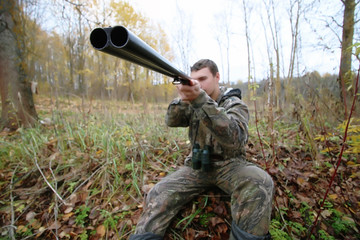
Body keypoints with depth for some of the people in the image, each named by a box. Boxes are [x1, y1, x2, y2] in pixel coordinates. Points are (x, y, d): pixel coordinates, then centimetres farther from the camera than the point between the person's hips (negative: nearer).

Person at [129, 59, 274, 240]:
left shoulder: (235, 104, -8)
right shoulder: (194, 102, 6)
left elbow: (234, 138, -29)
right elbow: (171, 121, -7)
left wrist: (201, 100, -40)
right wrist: (183, 99, -28)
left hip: (228, 165, -2)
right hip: (197, 166, 3)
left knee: (260, 183, -31)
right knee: (159, 195, -17)